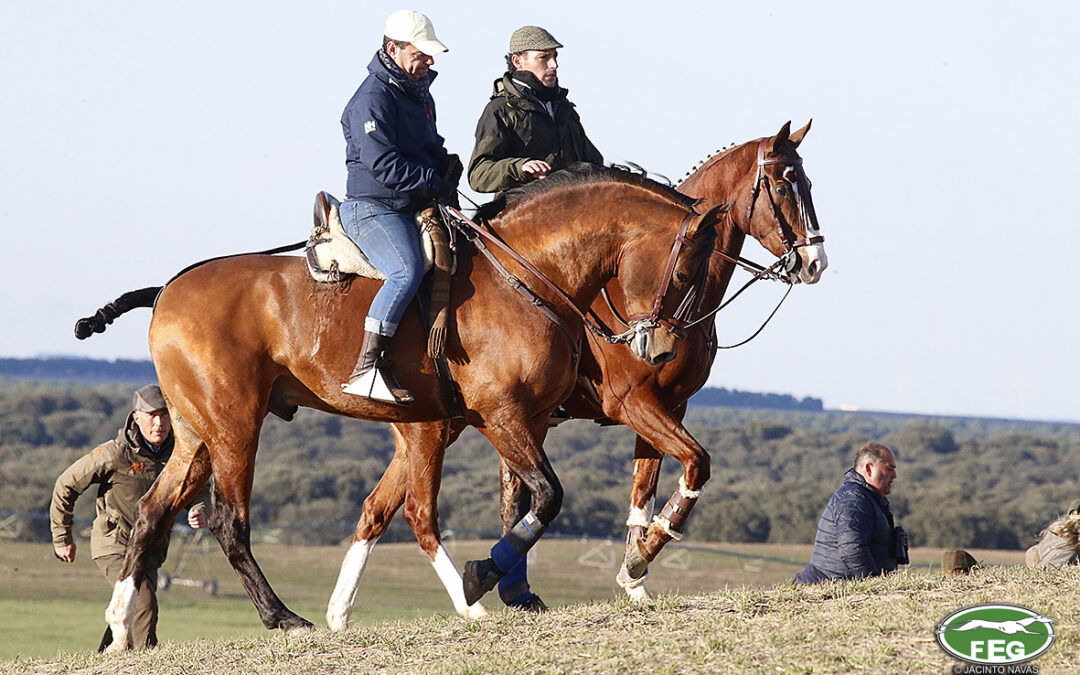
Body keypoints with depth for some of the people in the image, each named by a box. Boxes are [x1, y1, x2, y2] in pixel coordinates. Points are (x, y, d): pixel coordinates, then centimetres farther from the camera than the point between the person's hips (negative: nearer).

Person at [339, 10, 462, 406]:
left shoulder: (419, 92, 19)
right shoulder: (373, 99, -13)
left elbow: (429, 147, 31)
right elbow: (383, 164, -21)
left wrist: (446, 165, 8)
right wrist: (436, 184, -19)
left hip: (413, 209, 10)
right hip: (374, 208, -10)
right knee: (408, 271, -32)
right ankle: (368, 367, -38)